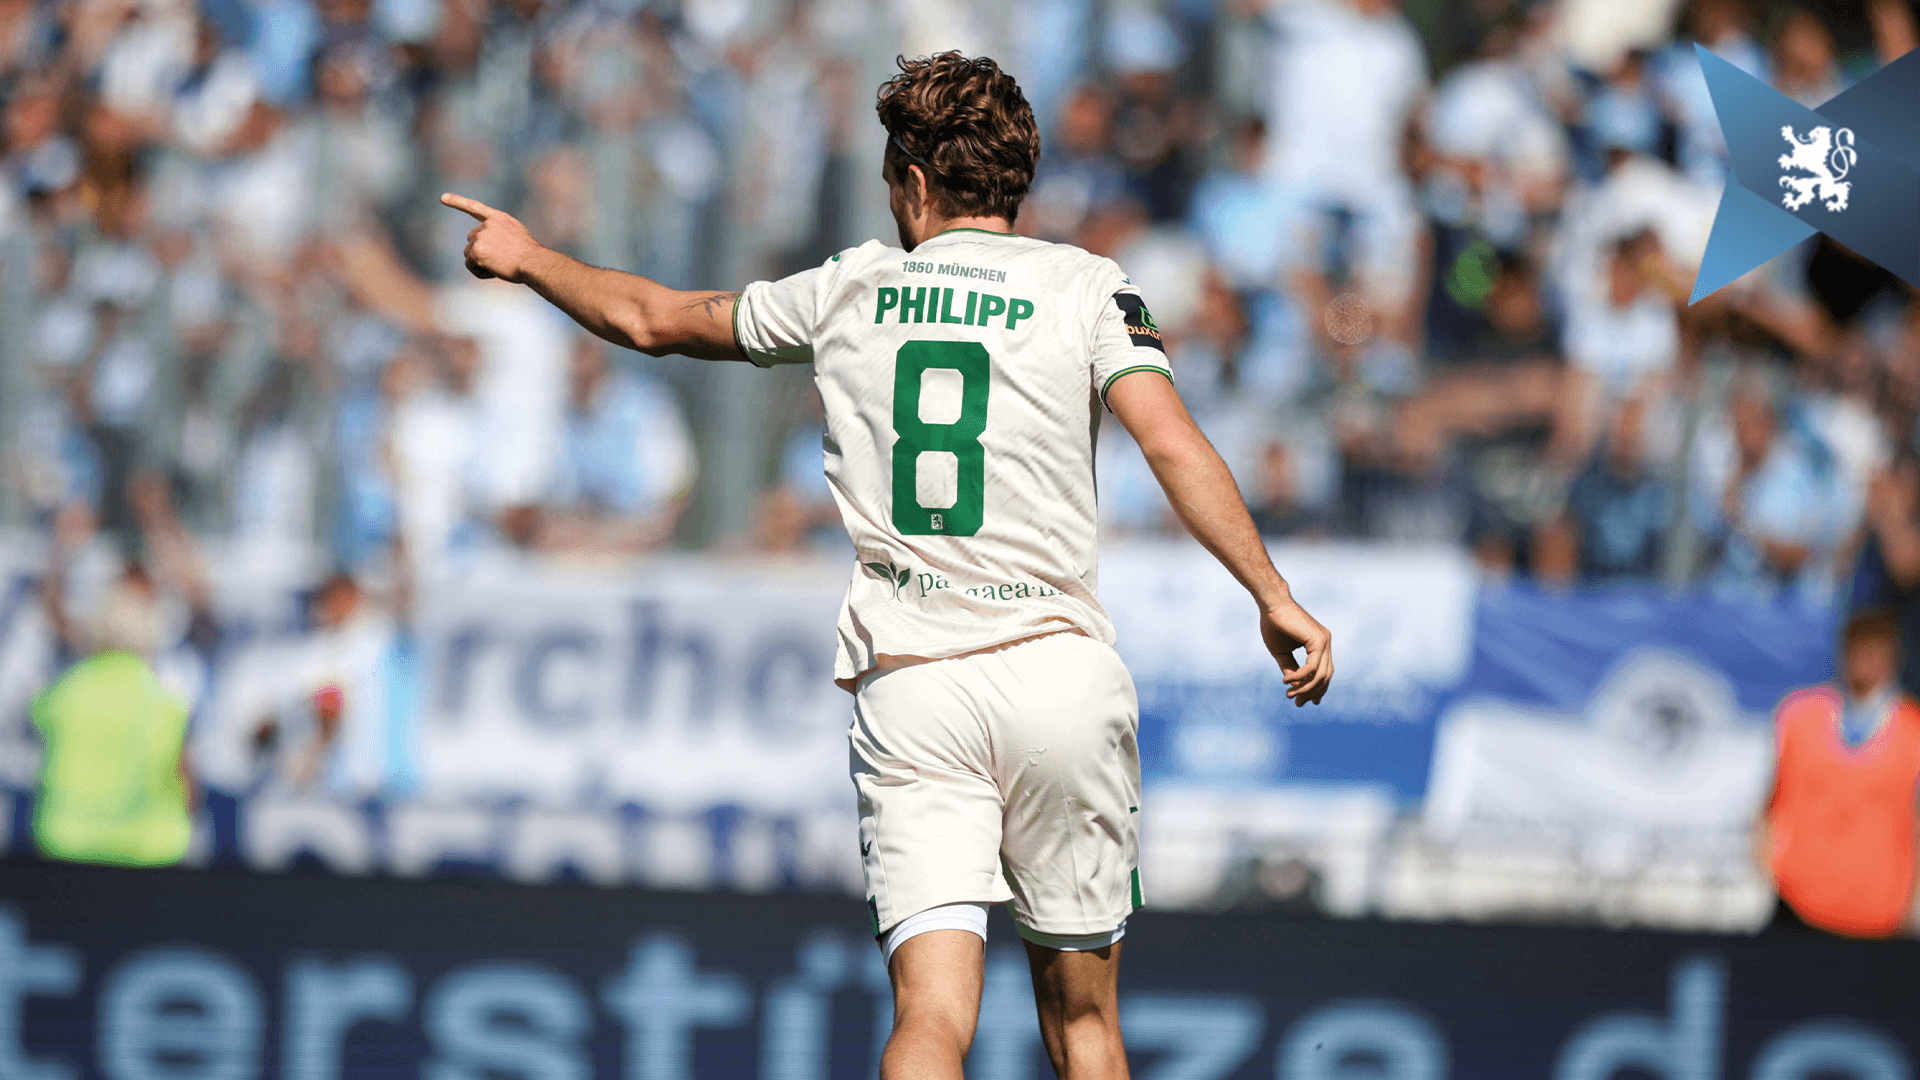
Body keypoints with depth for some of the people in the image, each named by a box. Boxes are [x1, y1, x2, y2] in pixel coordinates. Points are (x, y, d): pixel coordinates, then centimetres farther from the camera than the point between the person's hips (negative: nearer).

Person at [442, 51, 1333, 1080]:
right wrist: (1274, 597, -10)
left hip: (905, 688, 1)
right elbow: (1174, 446, -10)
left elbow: (652, 318, 25)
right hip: (1057, 672, -1)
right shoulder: (1084, 286, 6)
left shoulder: (849, 290, 13)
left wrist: (527, 259, 42)